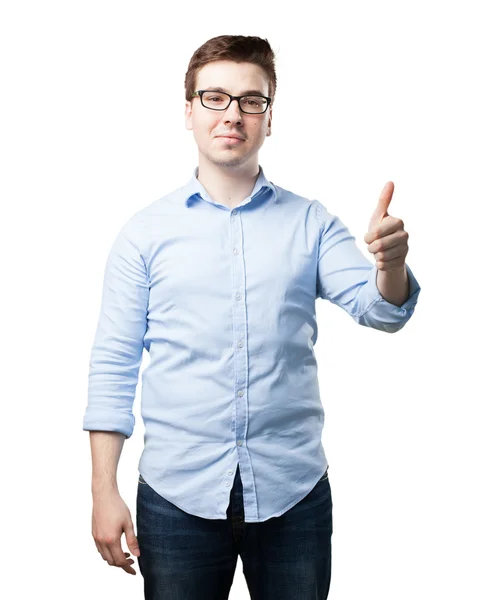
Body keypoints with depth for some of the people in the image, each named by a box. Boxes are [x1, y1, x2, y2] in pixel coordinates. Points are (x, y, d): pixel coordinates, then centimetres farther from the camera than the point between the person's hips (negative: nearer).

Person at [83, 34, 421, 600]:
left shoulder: (310, 222, 4)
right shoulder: (145, 231, 2)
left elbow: (378, 308, -5)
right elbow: (112, 365, 2)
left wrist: (391, 262, -28)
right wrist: (104, 490, -3)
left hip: (293, 492, 1)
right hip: (178, 494, 0)